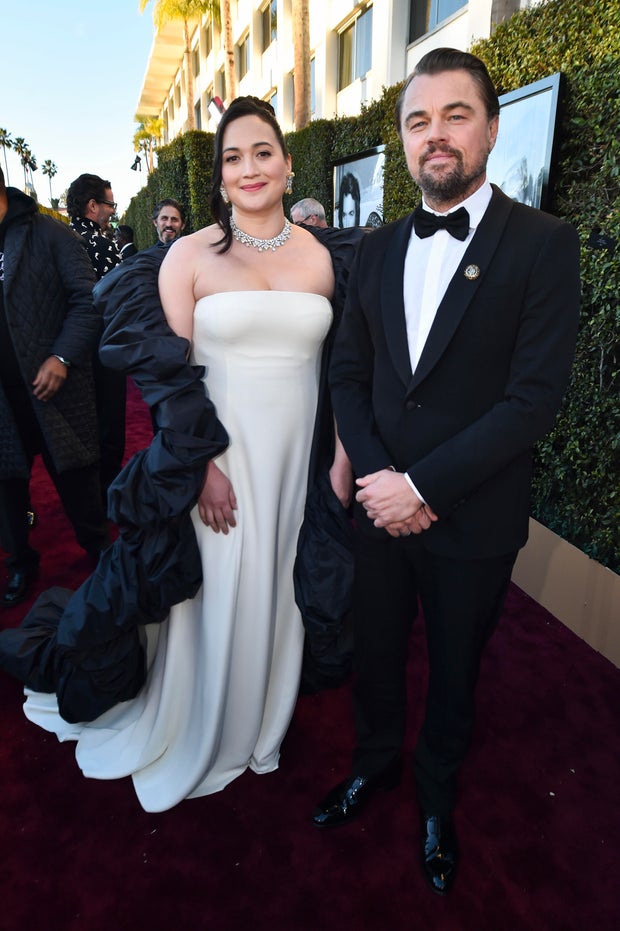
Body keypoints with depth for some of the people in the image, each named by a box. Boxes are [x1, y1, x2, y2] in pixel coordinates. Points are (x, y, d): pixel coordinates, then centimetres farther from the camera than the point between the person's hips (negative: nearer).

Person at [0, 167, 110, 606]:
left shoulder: (49, 234, -3)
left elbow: (87, 300, -9)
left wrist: (62, 357, -19)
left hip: (52, 384, -4)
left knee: (74, 472, 10)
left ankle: (98, 547, 31)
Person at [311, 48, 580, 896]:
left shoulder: (543, 245, -9)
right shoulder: (376, 249, 5)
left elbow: (534, 398, -17)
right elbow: (347, 373, 4)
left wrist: (422, 485, -19)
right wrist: (377, 476, -11)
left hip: (473, 522, -3)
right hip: (382, 505, 4)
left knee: (453, 674, 18)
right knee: (376, 655, 21)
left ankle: (437, 798, 47)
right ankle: (375, 764, 50)